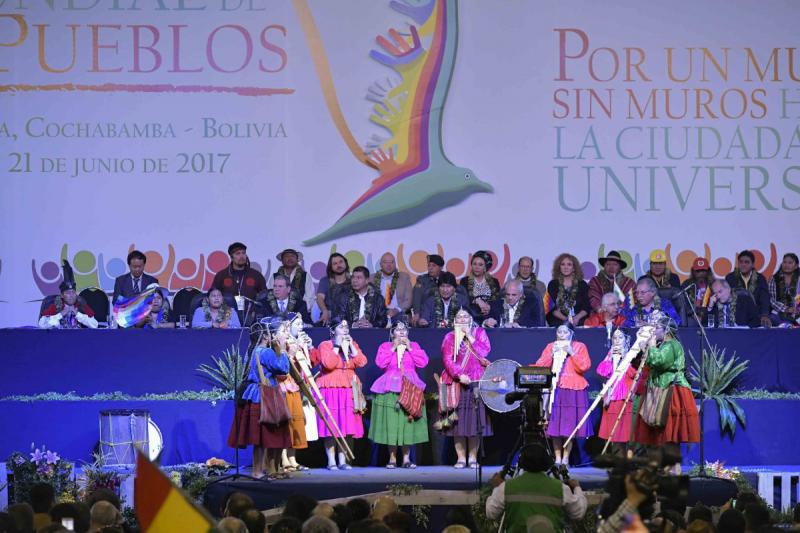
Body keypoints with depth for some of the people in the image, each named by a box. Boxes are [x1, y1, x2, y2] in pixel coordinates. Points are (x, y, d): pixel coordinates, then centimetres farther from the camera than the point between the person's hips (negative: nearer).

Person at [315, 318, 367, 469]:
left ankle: (342, 461, 6)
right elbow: (329, 364, -18)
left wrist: (351, 345, -5)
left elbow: (361, 362, -2)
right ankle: (331, 461, -4)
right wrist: (337, 346, -12)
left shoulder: (353, 344, 14)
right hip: (330, 389, -4)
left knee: (346, 425, 2)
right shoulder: (325, 345, -1)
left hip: (348, 391, 4)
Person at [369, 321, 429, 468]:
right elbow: (380, 363, -7)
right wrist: (393, 348, -8)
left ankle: (406, 458, 1)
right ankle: (392, 458, -2)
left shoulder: (414, 345, 15)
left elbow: (423, 362, 0)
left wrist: (410, 348, -3)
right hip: (390, 390, -1)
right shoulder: (385, 346, 11)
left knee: (408, 423, -3)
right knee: (391, 423, -6)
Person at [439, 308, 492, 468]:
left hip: (476, 382, 0)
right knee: (458, 420, -3)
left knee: (475, 419, -2)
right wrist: (459, 375, -15)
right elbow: (447, 359, -2)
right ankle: (461, 458, 0)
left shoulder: (479, 332, 12)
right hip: (457, 382, 0)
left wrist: (470, 337, -5)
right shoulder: (450, 337, 9)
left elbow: (485, 351, -4)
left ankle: (473, 458, 2)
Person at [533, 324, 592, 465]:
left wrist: (571, 352, -10)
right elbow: (540, 366, 3)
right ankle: (557, 458, 2)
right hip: (554, 390, 2)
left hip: (573, 390, -2)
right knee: (555, 425, -2)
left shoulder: (580, 347, 7)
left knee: (569, 424, -4)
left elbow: (584, 367, -6)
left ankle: (566, 458, 2)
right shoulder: (550, 347, 14)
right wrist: (552, 353, -6)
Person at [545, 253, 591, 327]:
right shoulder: (553, 284, 12)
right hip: (558, 323, 0)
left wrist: (577, 318, -12)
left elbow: (587, 307, 8)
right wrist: (566, 319, -13)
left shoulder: (582, 285, 14)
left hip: (579, 323, 0)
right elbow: (553, 308, 3)